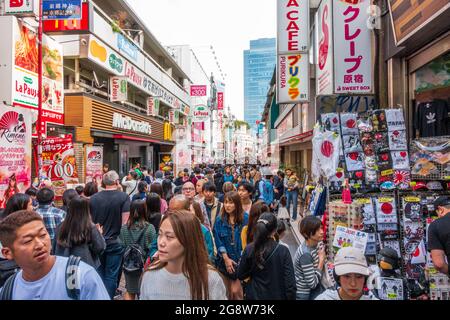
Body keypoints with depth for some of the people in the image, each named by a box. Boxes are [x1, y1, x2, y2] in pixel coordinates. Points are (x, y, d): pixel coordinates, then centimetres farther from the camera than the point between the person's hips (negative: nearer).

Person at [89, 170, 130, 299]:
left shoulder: (93, 198, -1)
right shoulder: (123, 197, -12)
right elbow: (125, 222, -15)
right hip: (115, 242, -4)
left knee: (99, 273, 21)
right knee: (111, 276, 8)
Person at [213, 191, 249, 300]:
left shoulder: (245, 218, -8)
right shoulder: (219, 219, -4)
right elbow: (218, 241, -4)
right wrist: (226, 259, -10)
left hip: (240, 260, -2)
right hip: (225, 260, 2)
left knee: (236, 291, -6)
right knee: (229, 292, 13)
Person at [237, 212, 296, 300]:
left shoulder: (249, 249, -14)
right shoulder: (283, 251, -19)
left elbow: (240, 275, -2)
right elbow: (290, 283, -16)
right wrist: (291, 297, -3)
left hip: (254, 295, 1)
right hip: (276, 296, 0)